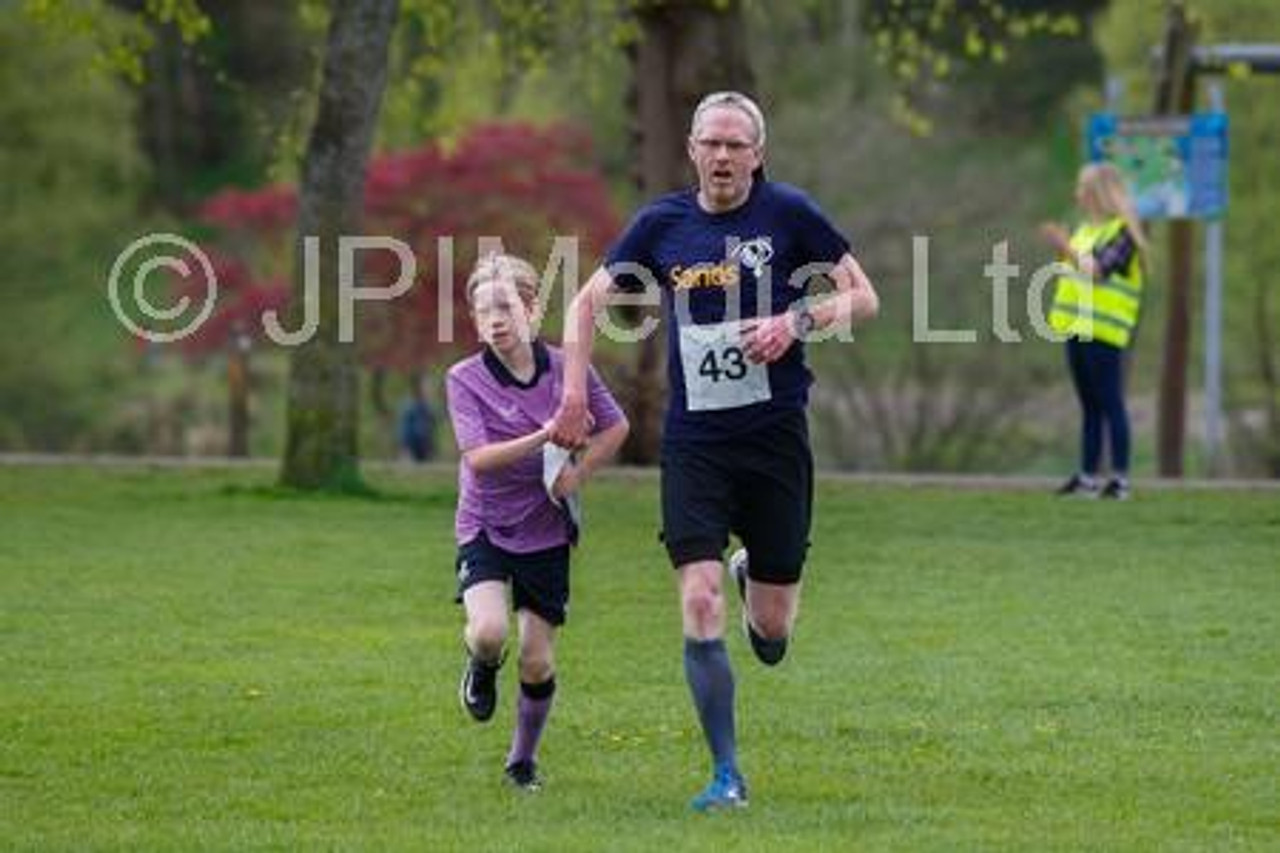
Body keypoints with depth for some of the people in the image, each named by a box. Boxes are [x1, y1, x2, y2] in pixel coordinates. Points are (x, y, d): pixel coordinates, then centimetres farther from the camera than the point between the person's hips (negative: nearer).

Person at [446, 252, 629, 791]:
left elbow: (615, 427, 8)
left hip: (545, 531, 2)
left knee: (538, 662, 3)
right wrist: (545, 437, -32)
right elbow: (478, 457, -21)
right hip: (485, 528, -2)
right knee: (489, 633, -25)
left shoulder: (566, 369, -5)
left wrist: (577, 473, -7)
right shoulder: (465, 379, -11)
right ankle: (482, 667, 13)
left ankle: (523, 759, 26)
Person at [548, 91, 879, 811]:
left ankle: (754, 576, 42)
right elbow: (589, 303, 13)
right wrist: (575, 393, 1)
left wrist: (798, 322, -15)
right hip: (694, 442, 1)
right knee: (700, 607, -13)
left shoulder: (789, 213, -3)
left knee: (771, 635, 4)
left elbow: (864, 297, 2)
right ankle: (727, 776, -4)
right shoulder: (662, 224, 3)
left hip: (775, 434, -1)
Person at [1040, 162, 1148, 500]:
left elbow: (1097, 270, -22)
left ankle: (1121, 479, -6)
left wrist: (1068, 248, -20)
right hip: (1077, 328, 9)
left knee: (1110, 404, -7)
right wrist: (1062, 248, 7)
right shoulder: (1086, 229, 17)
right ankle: (1087, 477, 15)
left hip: (1103, 331, -9)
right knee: (1089, 406, 12)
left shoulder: (1122, 232, -10)